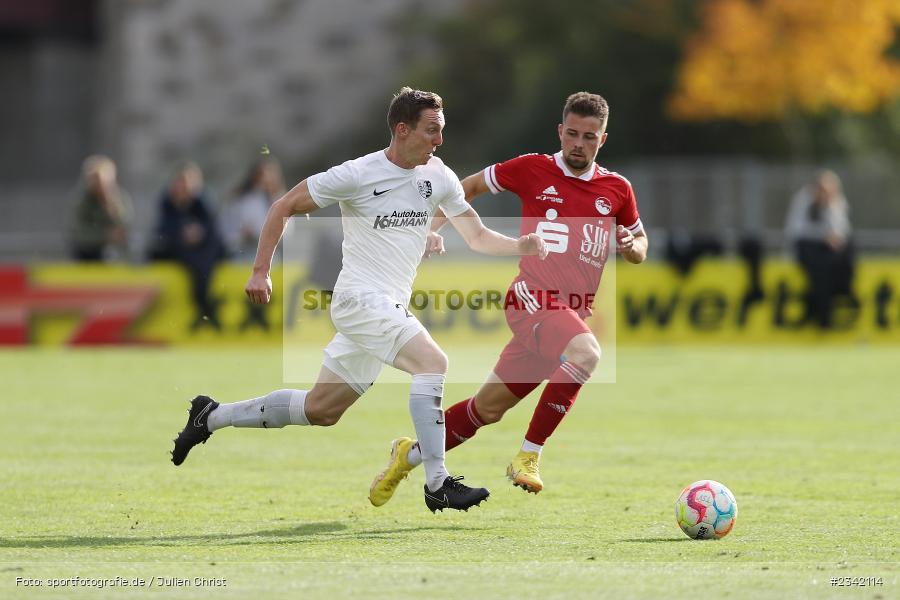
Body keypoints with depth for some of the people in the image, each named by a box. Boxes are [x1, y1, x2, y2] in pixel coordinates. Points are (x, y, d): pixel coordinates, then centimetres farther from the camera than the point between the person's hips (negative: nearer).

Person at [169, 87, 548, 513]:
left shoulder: (439, 177, 5)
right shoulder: (357, 174, -12)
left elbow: (477, 236, 11)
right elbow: (284, 207, -4)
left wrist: (520, 246, -9)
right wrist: (260, 270, -10)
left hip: (391, 309, 7)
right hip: (360, 299, -7)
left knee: (321, 410, 13)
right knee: (432, 362, -26)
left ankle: (211, 417, 30)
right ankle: (437, 485, -25)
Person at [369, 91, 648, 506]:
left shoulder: (617, 189, 11)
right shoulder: (533, 170, 1)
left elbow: (640, 246, 24)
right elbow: (468, 187, 14)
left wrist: (631, 245, 0)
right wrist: (434, 227, 2)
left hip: (574, 313, 5)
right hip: (534, 297, -5)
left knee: (490, 407, 9)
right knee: (586, 352, -35)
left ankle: (410, 454, 29)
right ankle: (528, 456, -26)